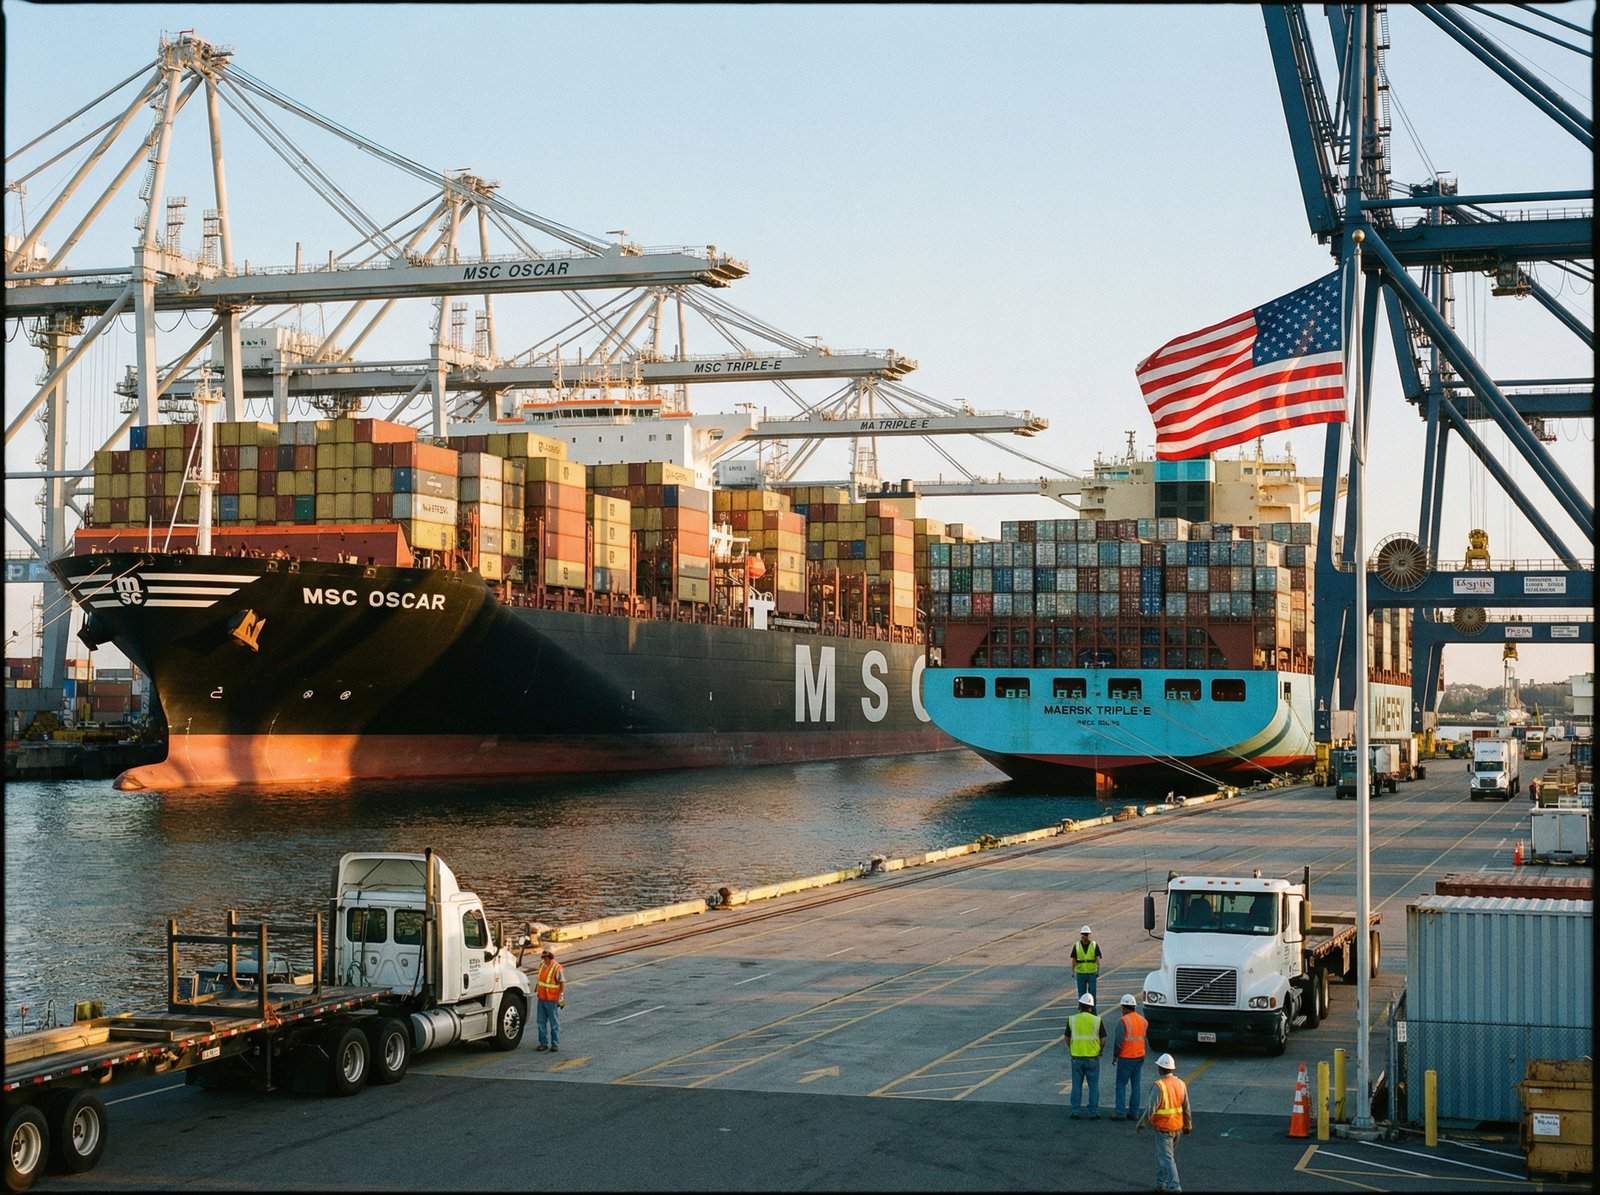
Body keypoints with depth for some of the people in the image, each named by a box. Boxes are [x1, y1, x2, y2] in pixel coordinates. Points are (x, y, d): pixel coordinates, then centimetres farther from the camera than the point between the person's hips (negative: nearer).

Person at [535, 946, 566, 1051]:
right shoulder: (542, 965, 6)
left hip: (552, 1000, -7)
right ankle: (543, 1043, 19)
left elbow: (562, 983, -13)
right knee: (541, 1021, 10)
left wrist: (561, 998, -16)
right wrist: (536, 988, 27)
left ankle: (555, 1044, 11)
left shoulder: (557, 968, -15)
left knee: (554, 1023, 3)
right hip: (541, 998, 7)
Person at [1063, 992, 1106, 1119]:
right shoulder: (1097, 1020, -7)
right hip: (1093, 1058, -1)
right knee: (1093, 1086, 8)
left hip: (1076, 1057, 1)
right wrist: (1099, 1050, 14)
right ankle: (1093, 1113, 10)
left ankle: (1075, 1112, 13)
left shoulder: (1072, 1019, -4)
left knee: (1077, 1085, 11)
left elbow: (1067, 1038, 4)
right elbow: (1103, 1040, -4)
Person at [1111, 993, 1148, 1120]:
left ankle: (1120, 1112, -1)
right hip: (1140, 1057, 6)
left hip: (1126, 1058, -6)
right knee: (1135, 1085, 10)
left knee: (1121, 1085, 3)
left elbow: (1118, 1041, -16)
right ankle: (1134, 1113, 10)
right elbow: (1145, 1038, 7)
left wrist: (1115, 1055, -3)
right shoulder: (1142, 1020, 6)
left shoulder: (1123, 1021, -14)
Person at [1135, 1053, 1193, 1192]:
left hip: (1163, 1128, -6)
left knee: (1167, 1159, -4)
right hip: (1177, 1127, 6)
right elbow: (1186, 1108, 5)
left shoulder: (1158, 1086, -19)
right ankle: (1161, 1183, 29)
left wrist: (1141, 1123, -5)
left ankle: (1174, 1187, -13)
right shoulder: (1181, 1084, 0)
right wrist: (1188, 1125, 17)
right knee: (1162, 1155, 21)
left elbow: (1151, 1108, -18)